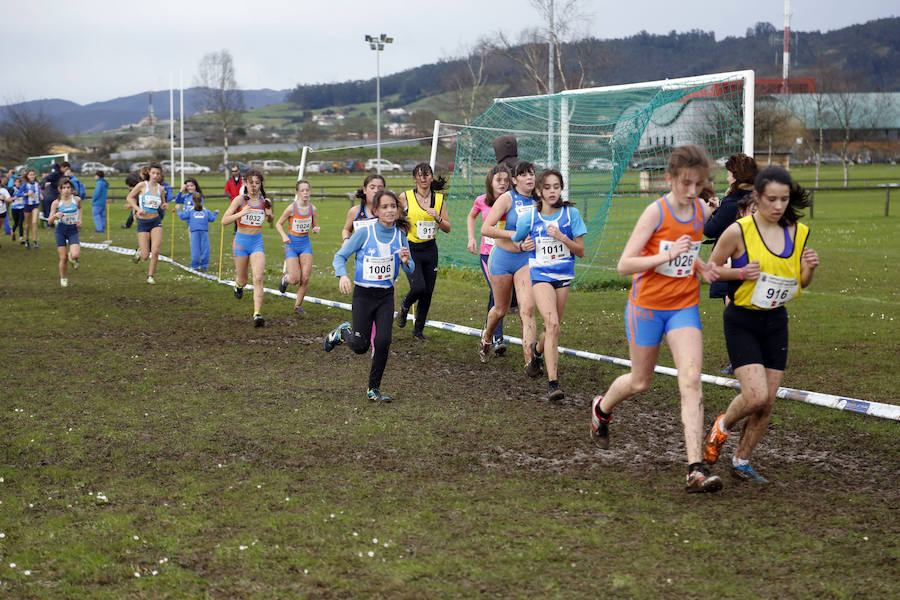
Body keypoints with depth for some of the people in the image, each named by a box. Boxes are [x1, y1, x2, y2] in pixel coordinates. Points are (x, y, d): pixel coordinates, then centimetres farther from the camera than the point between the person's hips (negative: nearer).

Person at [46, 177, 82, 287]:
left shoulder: (77, 199, -3)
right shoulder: (56, 203, -7)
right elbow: (49, 222, -5)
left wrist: (79, 219, 9)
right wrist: (55, 215, -25)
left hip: (73, 230, 0)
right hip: (61, 230, 0)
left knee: (75, 255, -21)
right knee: (63, 258, -1)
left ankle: (72, 258, 18)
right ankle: (63, 279, 23)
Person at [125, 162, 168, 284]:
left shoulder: (161, 189, 4)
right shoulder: (142, 185, -7)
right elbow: (129, 197, 2)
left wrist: (164, 206, -5)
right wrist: (137, 208, -12)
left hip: (156, 222, 2)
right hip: (143, 223, -2)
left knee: (155, 251, -11)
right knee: (145, 256, -5)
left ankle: (150, 276, 6)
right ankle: (140, 251, 32)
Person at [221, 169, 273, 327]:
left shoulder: (265, 201, 0)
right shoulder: (240, 199, -10)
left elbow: (270, 220, 19)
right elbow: (224, 221, -14)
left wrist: (269, 214, -5)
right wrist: (240, 214, -29)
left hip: (257, 242, 1)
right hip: (241, 241, -1)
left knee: (258, 279, -15)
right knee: (243, 280, 13)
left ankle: (257, 314, -17)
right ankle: (238, 284, 52)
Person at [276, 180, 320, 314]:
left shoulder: (312, 209, -1)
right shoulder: (291, 208, -13)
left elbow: (315, 226, 12)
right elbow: (278, 224, -2)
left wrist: (316, 229, -11)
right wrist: (284, 236, -18)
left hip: (306, 244, 3)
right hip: (292, 244, -3)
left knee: (305, 278, -5)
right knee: (295, 280, -10)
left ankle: (298, 306, 13)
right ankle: (285, 277, 27)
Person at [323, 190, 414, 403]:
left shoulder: (400, 235, 1)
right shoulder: (364, 233, -9)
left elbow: (410, 269, 8)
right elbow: (340, 256, -5)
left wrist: (406, 261, -16)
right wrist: (343, 275, -24)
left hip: (386, 296, 3)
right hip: (363, 295, -2)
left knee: (383, 341, -9)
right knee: (360, 346, -3)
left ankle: (374, 389, 8)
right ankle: (343, 332, 33)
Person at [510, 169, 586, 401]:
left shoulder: (571, 214, -3)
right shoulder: (529, 218, -4)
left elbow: (580, 251, -4)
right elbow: (512, 243, 15)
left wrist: (562, 237, -16)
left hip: (563, 276, 3)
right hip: (540, 275, -3)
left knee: (552, 327, 13)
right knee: (552, 324, -22)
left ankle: (538, 349, 51)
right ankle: (553, 383, -24)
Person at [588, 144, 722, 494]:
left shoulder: (702, 212, 1)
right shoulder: (656, 212, -16)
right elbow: (624, 265, -20)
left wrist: (702, 266, 4)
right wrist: (667, 256, -29)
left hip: (684, 306, 3)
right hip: (647, 305, -3)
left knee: (691, 380, -14)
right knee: (640, 382, 12)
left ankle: (696, 470, -19)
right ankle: (601, 409, 48)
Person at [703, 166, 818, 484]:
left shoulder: (798, 232, 2)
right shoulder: (738, 231, -13)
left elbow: (801, 282, 13)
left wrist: (810, 268, -9)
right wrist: (741, 272, -19)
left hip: (776, 322, 5)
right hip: (742, 322, -5)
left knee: (767, 403, 4)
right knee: (756, 395, -17)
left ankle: (741, 461, 23)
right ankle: (721, 427, 15)